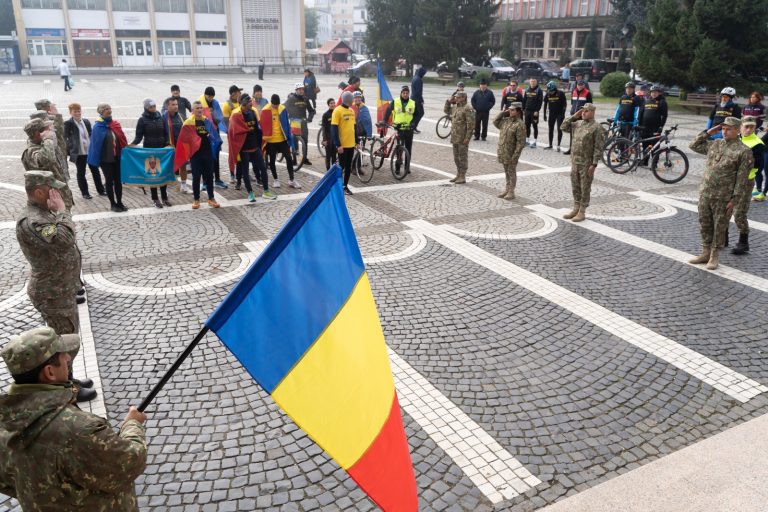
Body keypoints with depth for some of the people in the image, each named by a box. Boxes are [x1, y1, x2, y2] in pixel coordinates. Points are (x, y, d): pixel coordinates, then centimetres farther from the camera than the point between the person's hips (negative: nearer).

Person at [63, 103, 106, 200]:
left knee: (95, 171, 12)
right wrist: (68, 151, -14)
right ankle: (85, 193, 16)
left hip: (91, 151, 4)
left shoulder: (86, 121, 7)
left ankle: (101, 190, 24)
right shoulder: (68, 123, -7)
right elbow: (64, 138, -7)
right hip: (79, 152, -4)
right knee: (81, 173, 6)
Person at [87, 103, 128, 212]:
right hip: (106, 159, -4)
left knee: (118, 180, 9)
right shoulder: (98, 127, -9)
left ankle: (119, 202, 19)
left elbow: (121, 140, 10)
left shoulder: (115, 124, 6)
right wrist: (97, 160, -11)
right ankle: (113, 204, 14)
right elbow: (96, 144, -9)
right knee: (109, 181, 5)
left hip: (117, 158, 5)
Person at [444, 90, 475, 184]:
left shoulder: (467, 109, -14)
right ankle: (458, 175, 25)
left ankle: (462, 177, 5)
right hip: (455, 138, 9)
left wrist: (467, 138, -21)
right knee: (456, 157, 15)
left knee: (463, 157, -1)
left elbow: (471, 124, -18)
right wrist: (448, 101, 14)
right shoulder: (455, 107, 12)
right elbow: (446, 110, 31)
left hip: (462, 139, -9)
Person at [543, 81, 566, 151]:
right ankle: (550, 145, 21)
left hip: (559, 114, -4)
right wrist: (544, 114, 6)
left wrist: (563, 113, -15)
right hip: (552, 114, 5)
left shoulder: (560, 94, -14)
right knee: (551, 129, 10)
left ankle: (558, 146, -2)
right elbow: (545, 104, 9)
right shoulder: (548, 94, -1)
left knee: (559, 129, -6)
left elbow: (565, 103, -9)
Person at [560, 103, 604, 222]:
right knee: (575, 186, 14)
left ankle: (582, 212, 11)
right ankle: (576, 208, 26)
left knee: (585, 188, 3)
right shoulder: (577, 123, 8)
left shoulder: (596, 127, -12)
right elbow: (564, 127, 11)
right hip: (575, 161, 7)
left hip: (587, 163, -7)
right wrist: (574, 117, 2)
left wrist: (594, 164, -18)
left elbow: (598, 148, -14)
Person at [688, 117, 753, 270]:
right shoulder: (714, 144, 8)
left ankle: (714, 256, 18)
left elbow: (742, 179, -10)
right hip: (705, 193, 5)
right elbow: (694, 145, 20)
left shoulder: (743, 151, -8)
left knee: (720, 227, 6)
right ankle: (706, 253, 26)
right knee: (704, 224, 13)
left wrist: (734, 200, -14)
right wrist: (707, 133, 7)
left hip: (723, 197, -5)